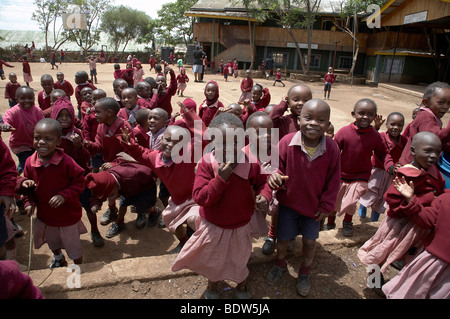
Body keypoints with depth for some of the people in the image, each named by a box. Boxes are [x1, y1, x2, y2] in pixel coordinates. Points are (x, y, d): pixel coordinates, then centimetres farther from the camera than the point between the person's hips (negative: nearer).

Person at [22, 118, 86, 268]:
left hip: (68, 215, -5)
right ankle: (58, 258, 64)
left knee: (73, 245, 16)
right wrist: (29, 202, -8)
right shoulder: (30, 162, -12)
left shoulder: (66, 162, -26)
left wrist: (64, 195, -28)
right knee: (52, 241, 32)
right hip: (45, 214, 5)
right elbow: (27, 186, 3)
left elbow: (80, 182, -18)